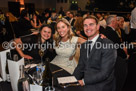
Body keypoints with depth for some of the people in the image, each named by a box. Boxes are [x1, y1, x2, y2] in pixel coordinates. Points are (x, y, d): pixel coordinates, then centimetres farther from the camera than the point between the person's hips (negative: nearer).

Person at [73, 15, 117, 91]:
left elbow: (105, 73, -18)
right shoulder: (84, 45, 11)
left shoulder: (108, 45, -13)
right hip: (85, 84, 6)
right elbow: (80, 67, 10)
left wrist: (84, 81, -17)